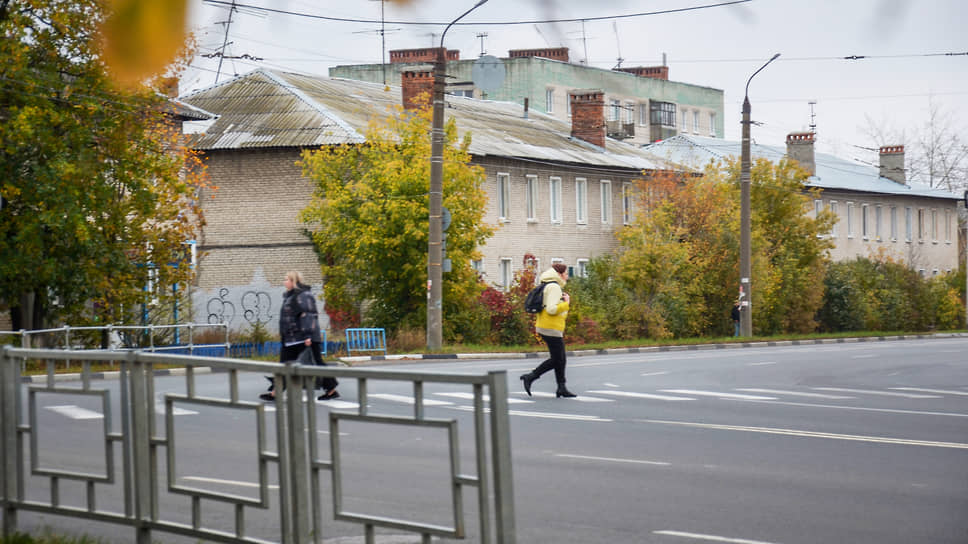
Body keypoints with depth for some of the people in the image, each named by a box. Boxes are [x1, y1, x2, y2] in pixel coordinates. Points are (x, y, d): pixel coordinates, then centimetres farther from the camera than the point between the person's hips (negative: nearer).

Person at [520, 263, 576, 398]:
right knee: (556, 359, -6)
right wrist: (566, 303, -12)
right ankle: (530, 377, -3)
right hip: (551, 328, -10)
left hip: (546, 327, 10)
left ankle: (562, 389, 9)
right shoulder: (554, 287, -14)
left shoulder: (548, 286, 17)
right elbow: (551, 309, -22)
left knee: (560, 359, 9)